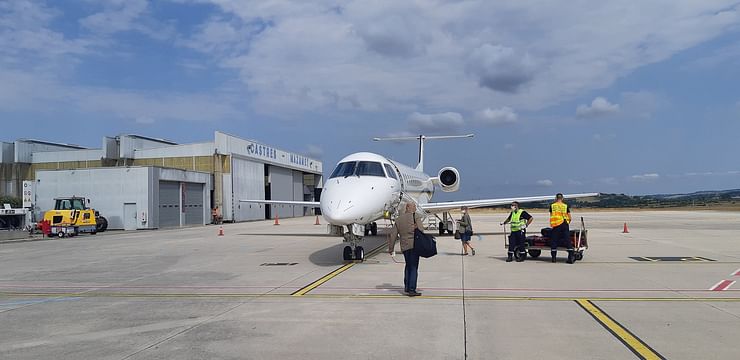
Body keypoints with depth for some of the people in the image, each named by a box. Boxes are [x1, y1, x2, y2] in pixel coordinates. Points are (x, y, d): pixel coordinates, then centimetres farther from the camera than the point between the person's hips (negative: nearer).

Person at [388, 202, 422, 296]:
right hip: (414, 244, -6)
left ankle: (407, 288, 26)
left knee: (408, 266, 21)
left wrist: (391, 248, 15)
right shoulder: (414, 216, -5)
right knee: (414, 267, -3)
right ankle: (411, 290, -6)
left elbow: (392, 235, 11)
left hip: (404, 246, 6)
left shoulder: (398, 219, 13)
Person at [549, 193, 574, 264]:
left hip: (556, 225, 0)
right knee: (568, 241, 3)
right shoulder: (566, 206, 7)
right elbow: (569, 218, 7)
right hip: (564, 225, 1)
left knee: (554, 241, 8)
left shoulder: (552, 206, 6)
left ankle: (553, 257, 10)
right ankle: (571, 257, -1)